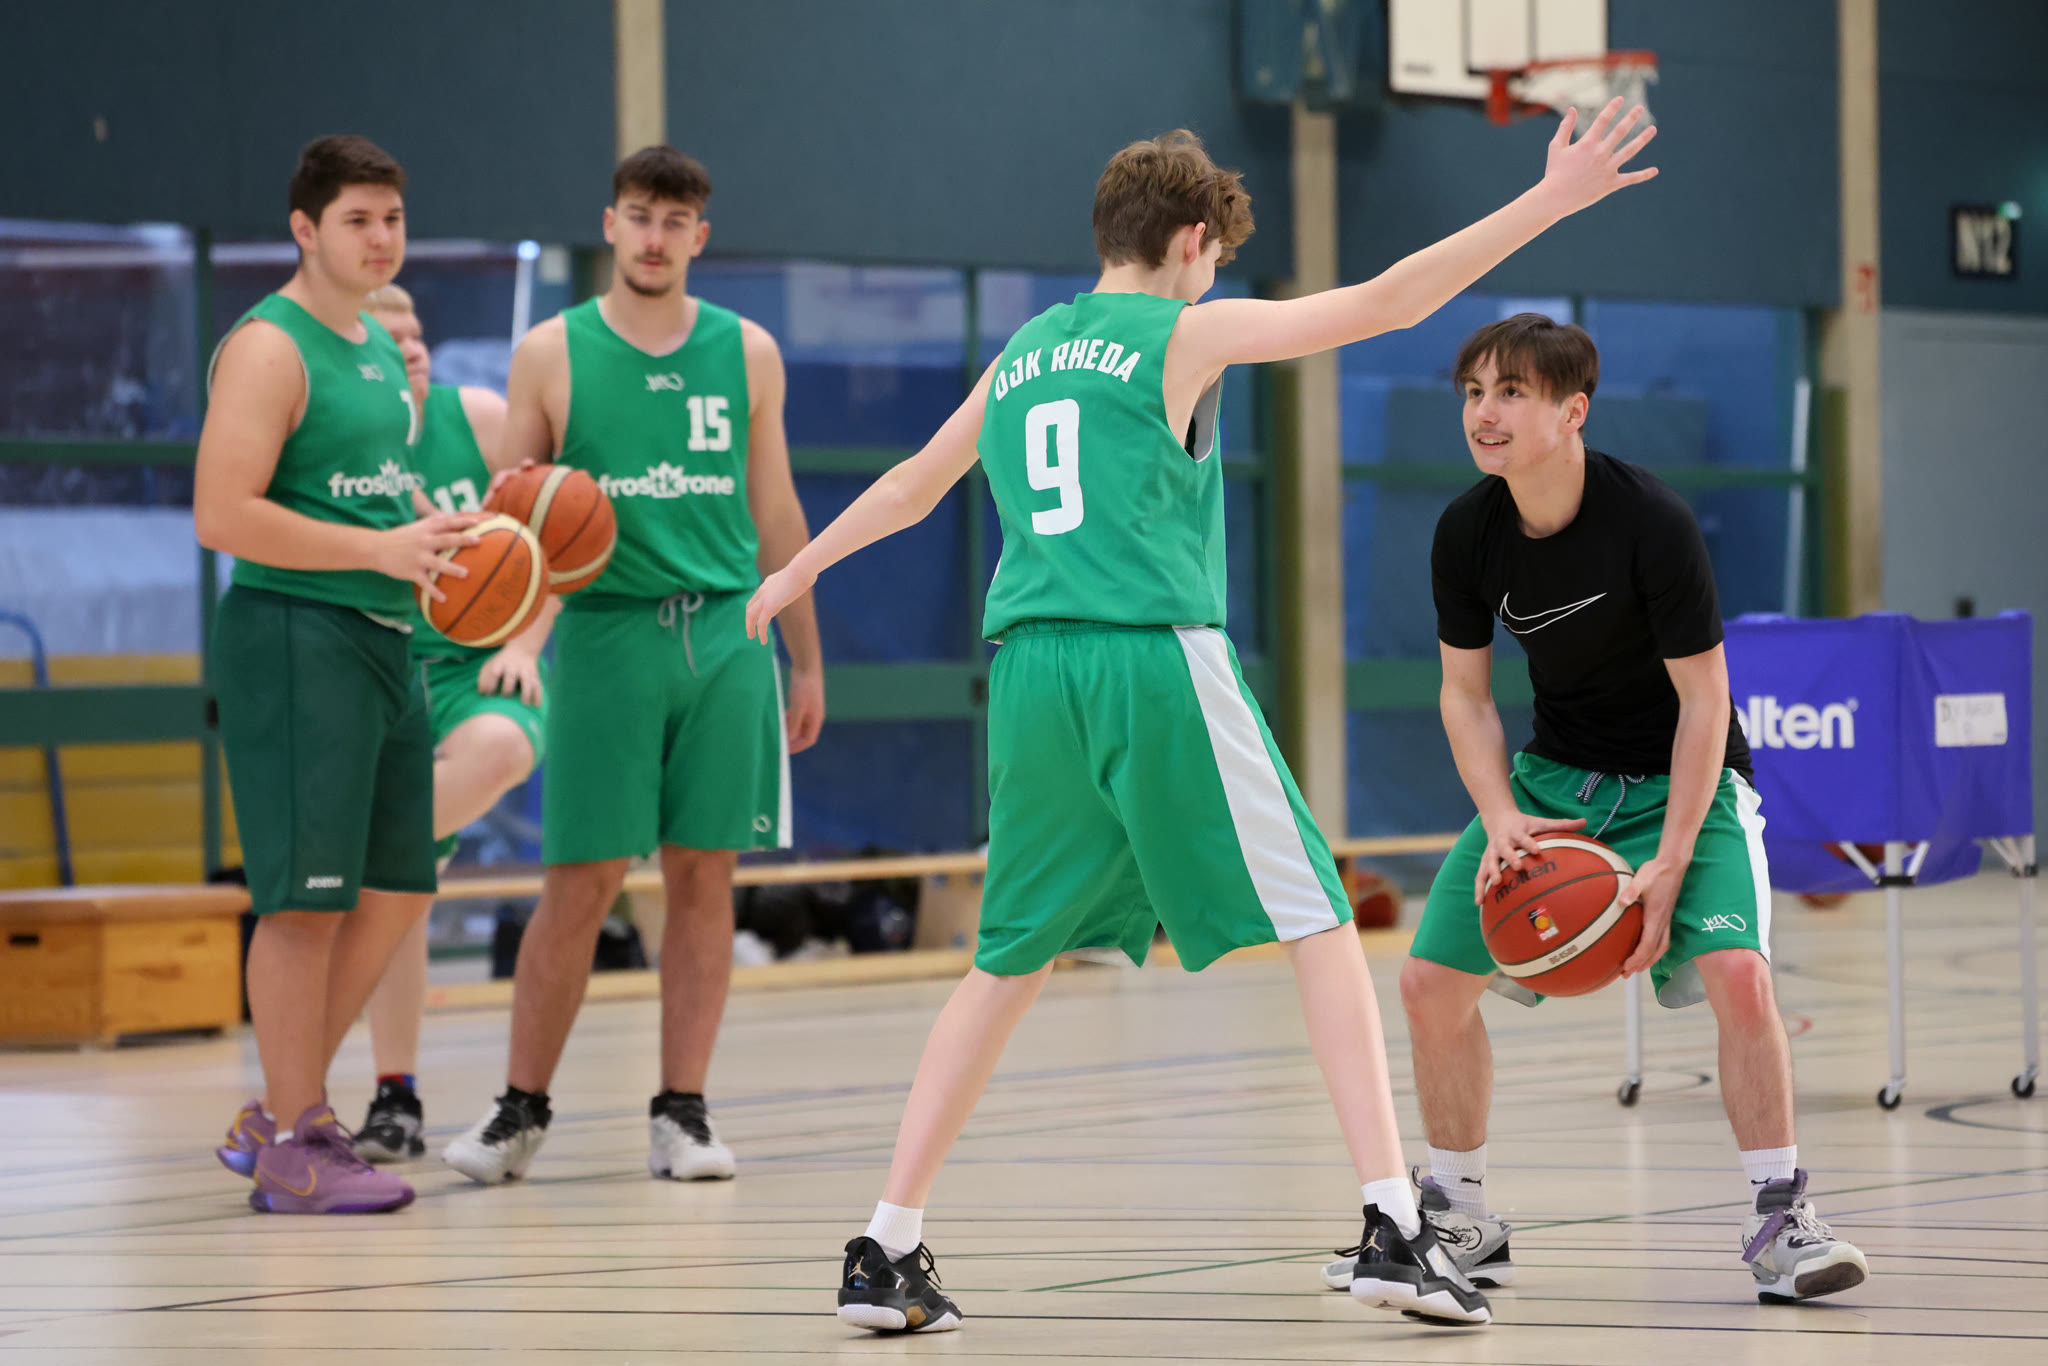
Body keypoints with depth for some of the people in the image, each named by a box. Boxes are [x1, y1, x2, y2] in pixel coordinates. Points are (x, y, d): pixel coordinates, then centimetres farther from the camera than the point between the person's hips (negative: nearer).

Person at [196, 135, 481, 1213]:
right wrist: (381, 549, -23)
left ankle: (279, 1114, 21)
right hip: (292, 634, -9)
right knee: (305, 898, -7)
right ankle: (292, 1149, 0)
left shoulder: (382, 349, 17)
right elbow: (222, 515, -20)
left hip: (380, 639, 9)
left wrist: (443, 535, 10)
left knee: (394, 891, 11)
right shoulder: (271, 348, -11)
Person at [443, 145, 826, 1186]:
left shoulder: (746, 352, 9)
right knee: (580, 884, -2)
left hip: (726, 634, 2)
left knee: (703, 875, 1)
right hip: (606, 631, -2)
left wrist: (805, 661, 13)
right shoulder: (553, 354, 3)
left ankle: (682, 1113, 8)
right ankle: (521, 1109, 10)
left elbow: (775, 516, 14)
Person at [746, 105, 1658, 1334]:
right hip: (1158, 658, -6)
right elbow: (1385, 303, -5)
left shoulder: (1022, 354, 18)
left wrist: (802, 566, 51)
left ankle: (888, 1253, 11)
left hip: (1033, 676, 6)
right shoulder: (1185, 336, 2)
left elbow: (916, 481, 33)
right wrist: (1549, 203, -3)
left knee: (1011, 967, 15)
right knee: (1320, 928, 0)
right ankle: (1394, 1228, -9)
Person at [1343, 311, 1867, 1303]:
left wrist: (1668, 865, -25)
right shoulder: (1465, 532, -11)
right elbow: (1465, 693, 0)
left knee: (1736, 970, -27)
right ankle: (1459, 1222, 17)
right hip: (1553, 774, 5)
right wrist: (1500, 821, -17)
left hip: (1680, 777, -5)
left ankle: (1779, 1220, -11)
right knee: (1433, 980, -3)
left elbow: (1703, 700, -20)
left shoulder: (1654, 523, -25)